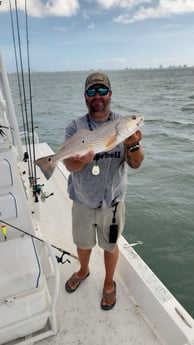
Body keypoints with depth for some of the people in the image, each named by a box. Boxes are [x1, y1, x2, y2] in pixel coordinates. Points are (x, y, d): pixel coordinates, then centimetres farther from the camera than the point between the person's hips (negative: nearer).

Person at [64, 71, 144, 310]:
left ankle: (109, 283, 47)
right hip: (82, 201, 1)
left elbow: (136, 164, -12)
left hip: (112, 202, 0)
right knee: (83, 242, 23)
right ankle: (83, 271, 55)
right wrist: (81, 161, -39)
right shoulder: (75, 127, -8)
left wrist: (133, 145, -33)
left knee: (110, 245, 18)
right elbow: (69, 165, -16)